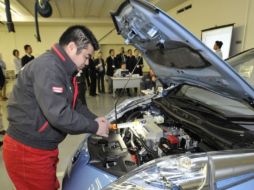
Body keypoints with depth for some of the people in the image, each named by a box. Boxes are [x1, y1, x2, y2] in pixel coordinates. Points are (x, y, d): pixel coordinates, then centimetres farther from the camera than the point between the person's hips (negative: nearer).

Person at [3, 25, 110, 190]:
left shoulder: (64, 70, 8)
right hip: (27, 151, -9)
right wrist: (94, 127, -20)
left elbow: (74, 105, 14)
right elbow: (59, 115, -33)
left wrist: (94, 119, 0)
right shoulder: (48, 67, -25)